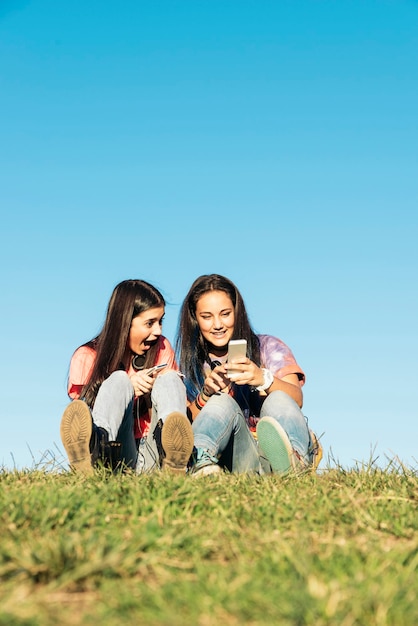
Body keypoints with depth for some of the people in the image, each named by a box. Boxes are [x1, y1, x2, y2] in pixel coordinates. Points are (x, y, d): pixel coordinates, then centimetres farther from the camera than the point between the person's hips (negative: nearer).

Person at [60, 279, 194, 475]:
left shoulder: (162, 348, 13)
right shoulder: (87, 357, 4)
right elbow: (79, 422, -4)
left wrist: (161, 388, -9)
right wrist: (126, 391, -16)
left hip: (153, 456, 3)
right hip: (117, 458, -3)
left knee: (169, 379, -17)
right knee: (119, 380, -23)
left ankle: (171, 457, -52)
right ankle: (94, 448, -58)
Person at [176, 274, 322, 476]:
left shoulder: (267, 347, 11)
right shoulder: (191, 364, 15)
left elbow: (297, 399, -6)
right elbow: (191, 422, 2)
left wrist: (263, 379, -27)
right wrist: (205, 395, -18)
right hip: (235, 456, 0)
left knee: (278, 400, -28)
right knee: (221, 403, -24)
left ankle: (294, 462, -58)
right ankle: (202, 463, -52)